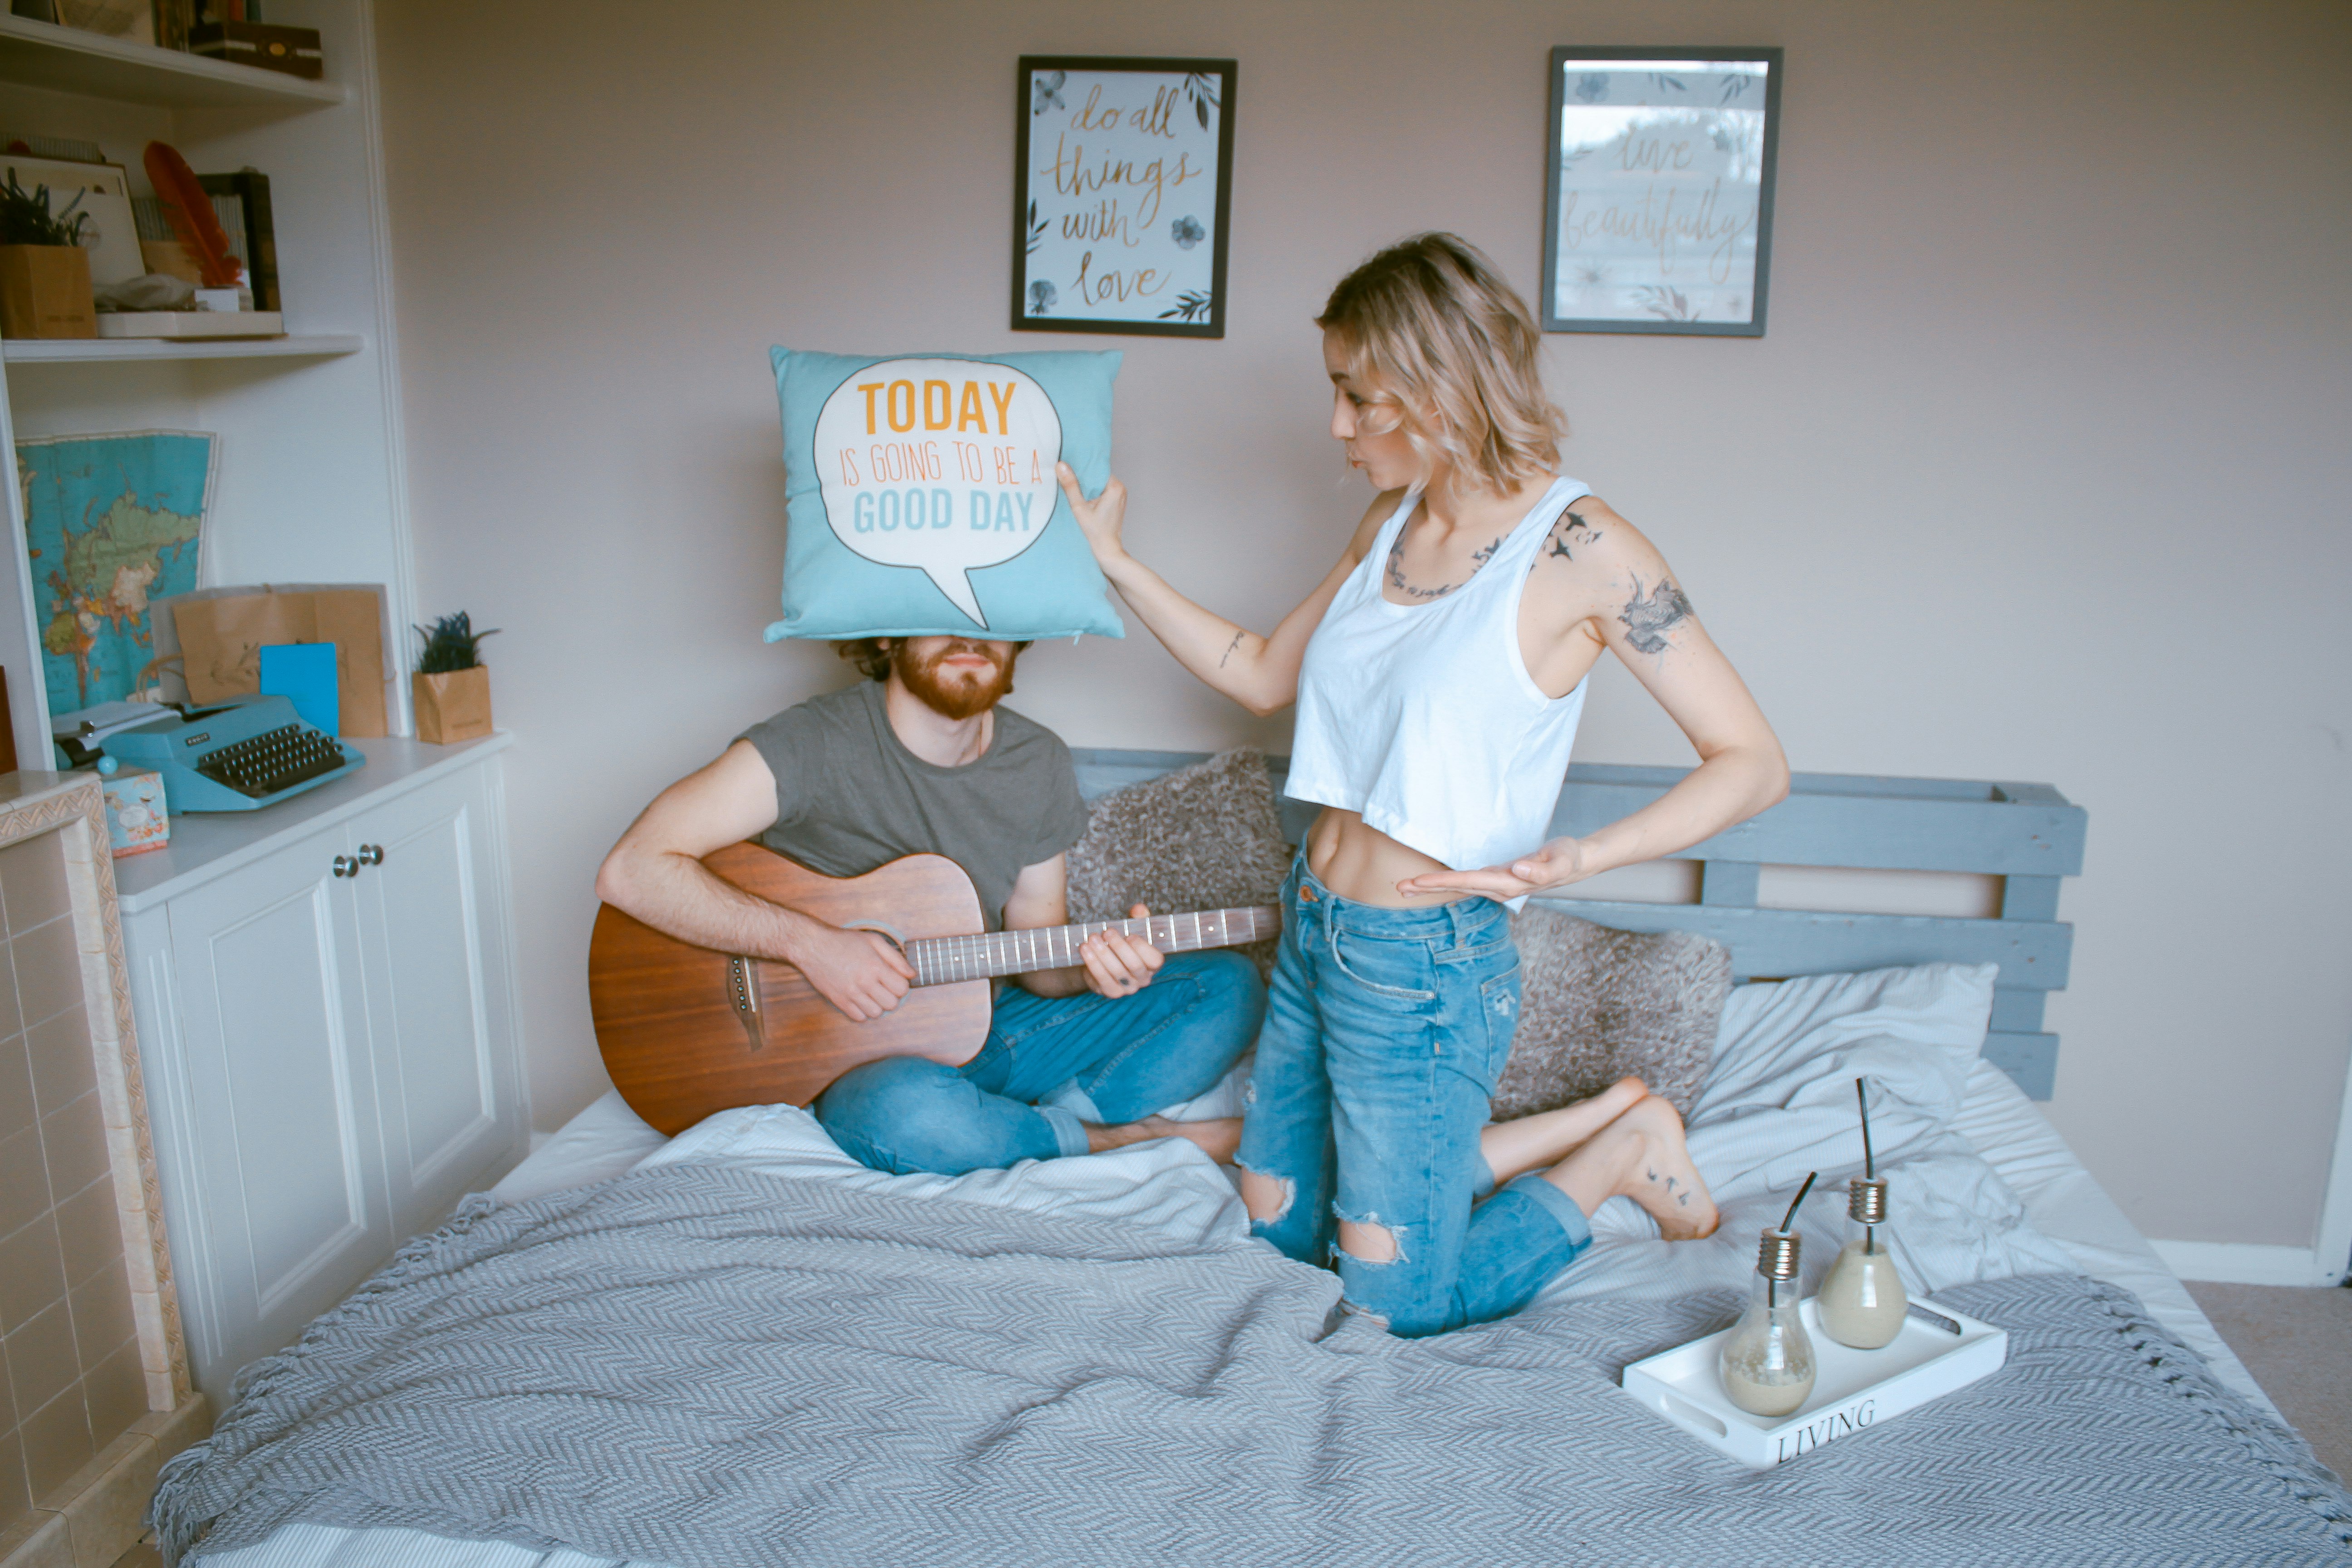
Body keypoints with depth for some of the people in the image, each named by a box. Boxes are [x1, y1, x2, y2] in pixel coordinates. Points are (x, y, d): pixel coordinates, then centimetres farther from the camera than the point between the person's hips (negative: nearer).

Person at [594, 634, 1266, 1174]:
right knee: (906, 1113, -42)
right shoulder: (815, 744, -17)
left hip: (984, 1027, 5)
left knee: (1230, 987, -5)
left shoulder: (1040, 763, 0)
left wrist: (1089, 967, -17)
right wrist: (809, 942, -28)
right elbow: (631, 871, -23)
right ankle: (1124, 1136, -15)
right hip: (858, 1054, -5)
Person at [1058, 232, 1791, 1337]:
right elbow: (1261, 676, 16)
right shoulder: (1393, 522, 5)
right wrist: (1112, 562, 12)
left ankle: (1624, 1145, 24)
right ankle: (1593, 1120, 28)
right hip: (1313, 926, 8)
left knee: (1401, 1302, 5)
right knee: (1278, 1227, 21)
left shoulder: (1580, 549, -17)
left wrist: (1583, 856, -28)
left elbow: (1753, 765, -15)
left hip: (1424, 964, -8)